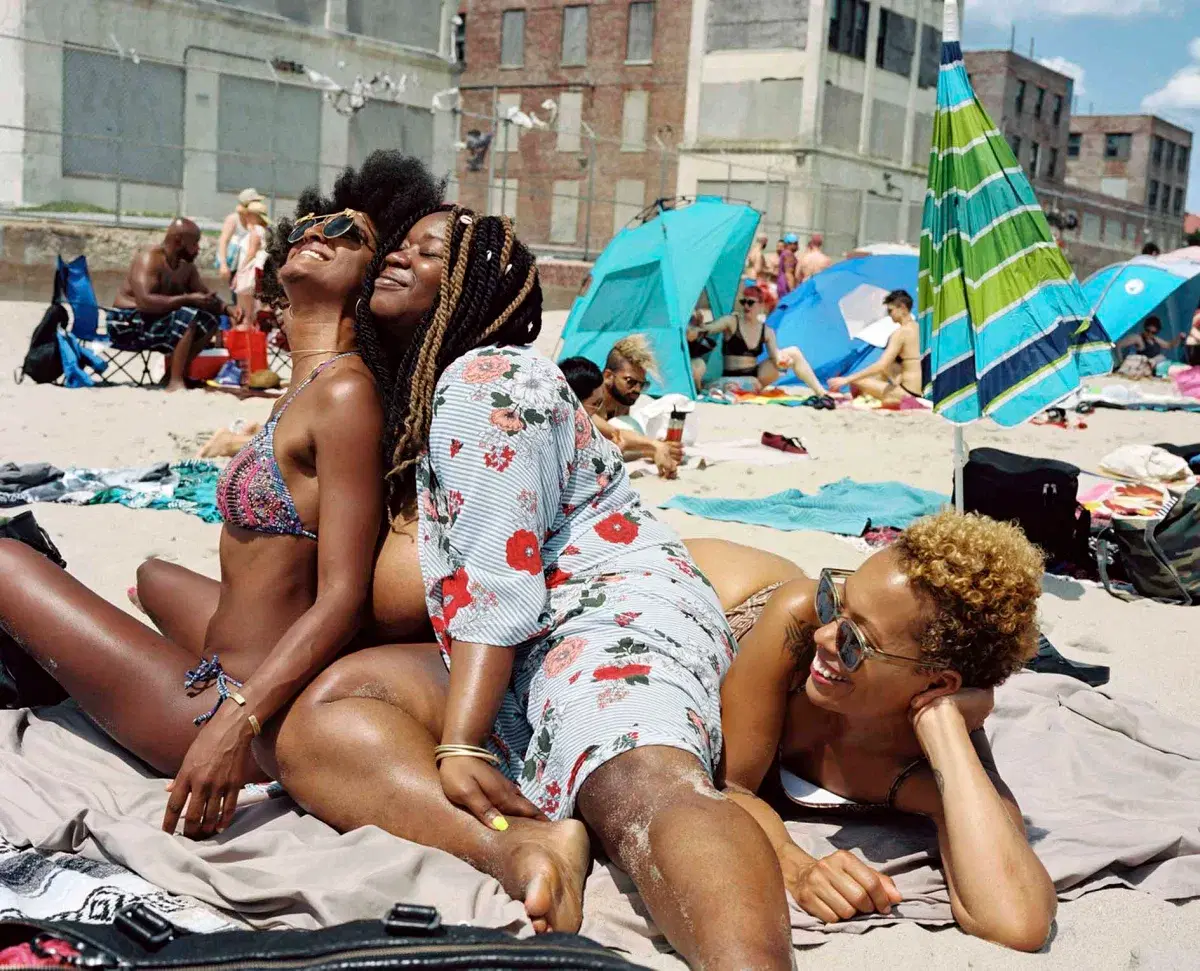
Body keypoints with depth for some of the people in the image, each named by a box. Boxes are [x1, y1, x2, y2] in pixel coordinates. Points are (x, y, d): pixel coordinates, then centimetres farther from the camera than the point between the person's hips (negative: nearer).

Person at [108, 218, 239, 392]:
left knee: (211, 319, 1)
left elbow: (205, 295, 14)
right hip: (128, 325, -9)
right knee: (188, 316, -29)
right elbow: (144, 301, -32)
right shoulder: (149, 259, -19)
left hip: (157, 321, 9)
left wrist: (226, 308, -8)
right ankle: (175, 382, -28)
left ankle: (176, 372, 1)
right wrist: (188, 299, -31)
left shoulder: (186, 265, 6)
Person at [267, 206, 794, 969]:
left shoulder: (484, 380, -4)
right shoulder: (419, 396, 26)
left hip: (616, 620, -8)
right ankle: (515, 847, -41)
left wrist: (458, 746, -21)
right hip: (517, 666, 8)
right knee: (321, 718, -16)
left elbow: (498, 582, -15)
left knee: (644, 791, -38)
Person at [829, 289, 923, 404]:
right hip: (922, 390, 8)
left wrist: (846, 379, -18)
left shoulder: (901, 332, -14)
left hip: (909, 393, -8)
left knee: (856, 382, -4)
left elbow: (881, 366, -20)